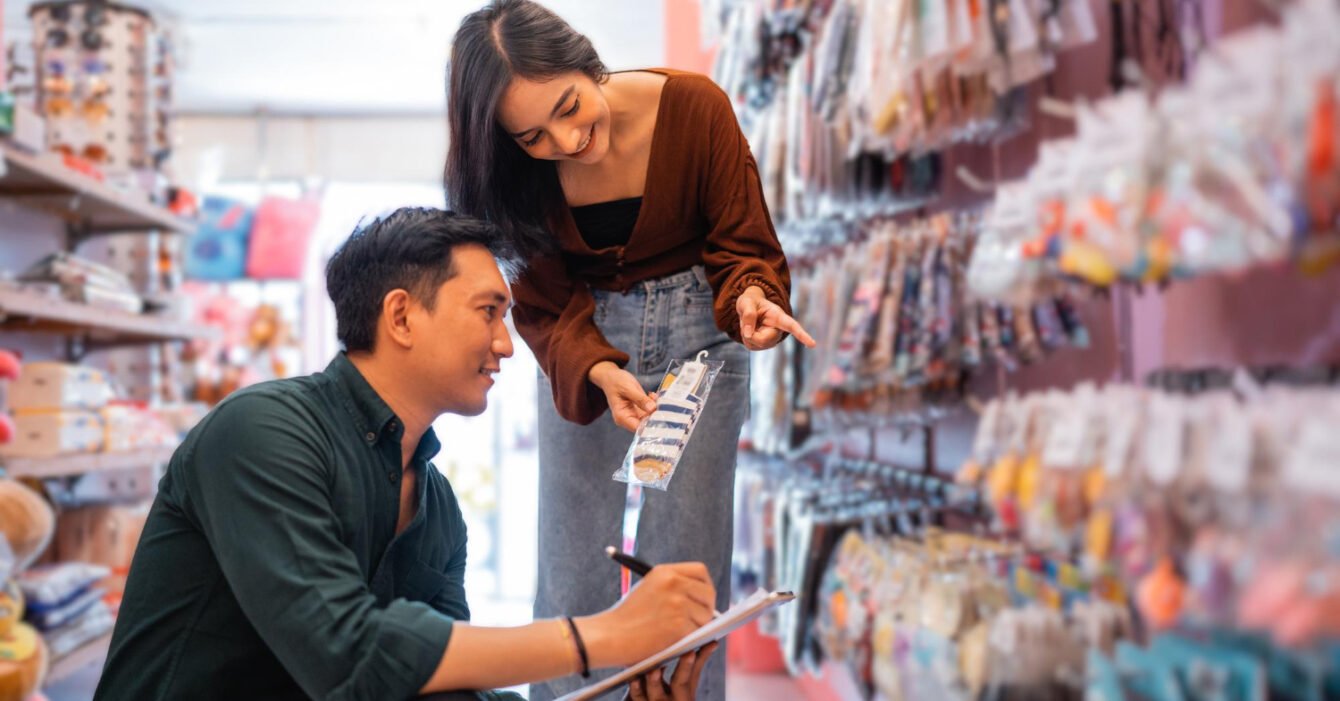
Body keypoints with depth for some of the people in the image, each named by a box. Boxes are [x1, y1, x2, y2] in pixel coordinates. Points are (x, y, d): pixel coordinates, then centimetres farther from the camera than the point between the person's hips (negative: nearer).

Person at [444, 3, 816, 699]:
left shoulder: (694, 106, -18)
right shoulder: (518, 168, -14)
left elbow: (742, 244, -9)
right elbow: (546, 303, -7)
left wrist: (751, 299, -32)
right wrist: (598, 373, -27)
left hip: (696, 327, -1)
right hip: (582, 347, 1)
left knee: (683, 563, -2)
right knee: (572, 570, 0)